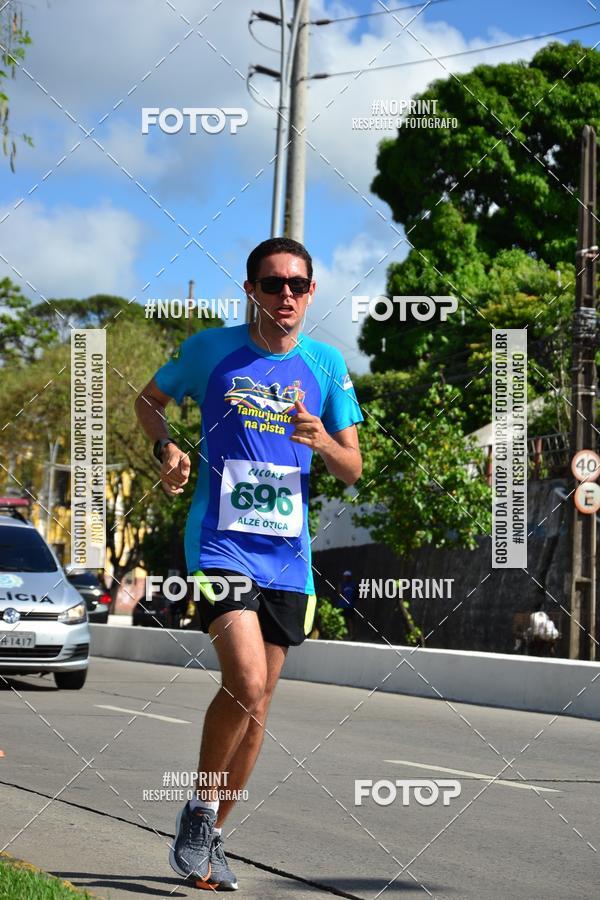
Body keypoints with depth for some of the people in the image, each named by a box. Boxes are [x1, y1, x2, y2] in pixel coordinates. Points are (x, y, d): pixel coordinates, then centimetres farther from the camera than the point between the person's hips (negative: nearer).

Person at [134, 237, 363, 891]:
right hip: (219, 542, -4)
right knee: (247, 683, -21)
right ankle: (199, 811, 0)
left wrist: (322, 441, -14)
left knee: (257, 705, 8)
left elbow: (353, 470, 8)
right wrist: (166, 448, -5)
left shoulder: (326, 364, 6)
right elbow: (150, 399, 15)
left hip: (287, 555, 4)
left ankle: (210, 838, 23)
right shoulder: (211, 349, -2)